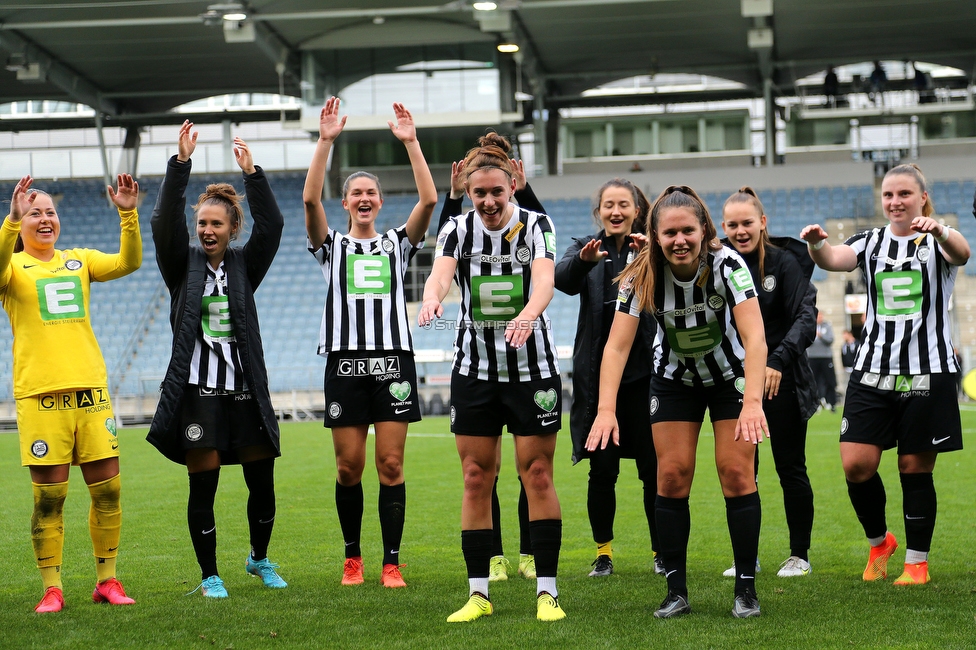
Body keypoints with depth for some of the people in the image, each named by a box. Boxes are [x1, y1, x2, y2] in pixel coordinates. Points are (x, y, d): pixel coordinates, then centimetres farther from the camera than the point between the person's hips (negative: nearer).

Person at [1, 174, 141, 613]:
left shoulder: (78, 260, 15)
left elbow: (127, 263, 1)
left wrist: (129, 215, -12)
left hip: (90, 388, 4)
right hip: (39, 393, -3)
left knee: (107, 489, 3)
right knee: (49, 497, -2)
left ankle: (107, 581, 15)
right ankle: (52, 589, 7)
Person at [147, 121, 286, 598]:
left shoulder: (245, 266, 9)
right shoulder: (183, 265, 5)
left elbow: (272, 226, -5)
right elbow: (164, 221, -10)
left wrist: (251, 173, -15)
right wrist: (181, 164, -19)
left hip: (245, 390, 2)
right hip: (197, 392, -2)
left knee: (262, 484, 5)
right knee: (202, 487, -1)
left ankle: (259, 560, 28)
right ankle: (209, 575, 11)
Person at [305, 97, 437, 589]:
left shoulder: (397, 243, 12)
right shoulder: (332, 245, 10)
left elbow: (429, 199, -3)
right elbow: (311, 199, -7)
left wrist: (410, 142, -7)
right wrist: (325, 141, -14)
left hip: (393, 360, 0)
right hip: (345, 361, 0)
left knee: (391, 465, -3)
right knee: (349, 468, 2)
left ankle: (391, 562, 0)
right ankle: (352, 557, 17)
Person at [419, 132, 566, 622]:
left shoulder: (536, 226, -6)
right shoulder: (458, 229, -2)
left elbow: (544, 279, -24)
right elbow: (440, 272, -22)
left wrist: (527, 315, -46)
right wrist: (432, 300, -46)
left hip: (532, 367, -2)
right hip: (474, 370, 2)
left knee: (538, 476, -1)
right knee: (476, 479, 3)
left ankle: (547, 590, 5)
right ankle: (478, 593, 10)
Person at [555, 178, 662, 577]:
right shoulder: (586, 248, 6)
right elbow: (563, 280, -15)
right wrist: (583, 260, -37)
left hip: (645, 374, -1)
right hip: (598, 375, 1)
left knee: (654, 469, 1)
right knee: (602, 470, 3)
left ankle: (662, 551, 13)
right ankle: (603, 552, 16)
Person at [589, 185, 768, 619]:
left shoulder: (727, 265, -28)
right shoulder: (642, 276, -23)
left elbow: (755, 337, -36)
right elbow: (617, 345, -27)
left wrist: (752, 402, -48)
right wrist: (606, 409, -40)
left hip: (731, 375, -2)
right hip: (675, 380, 2)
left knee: (737, 473, -9)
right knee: (672, 476, -5)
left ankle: (746, 588, 0)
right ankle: (676, 591, 3)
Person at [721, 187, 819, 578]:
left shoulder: (784, 261, -9)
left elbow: (805, 318, -16)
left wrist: (778, 360, -28)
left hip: (781, 380, -4)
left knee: (790, 468, 3)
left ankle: (800, 555, 14)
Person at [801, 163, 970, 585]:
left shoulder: (936, 241, 0)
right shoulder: (872, 242, 9)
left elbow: (961, 253, -24)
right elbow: (834, 260, -10)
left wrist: (938, 231, -46)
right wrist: (817, 243, -34)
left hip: (928, 372, -3)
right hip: (873, 371, 3)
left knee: (915, 469, 2)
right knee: (855, 464, -6)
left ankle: (917, 562, 16)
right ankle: (879, 541, 18)